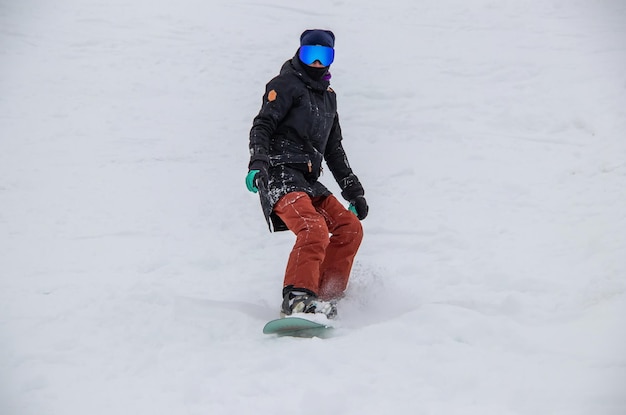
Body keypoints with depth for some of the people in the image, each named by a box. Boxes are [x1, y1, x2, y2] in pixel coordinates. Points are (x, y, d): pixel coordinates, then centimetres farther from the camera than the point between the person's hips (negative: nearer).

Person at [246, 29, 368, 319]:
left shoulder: (328, 97, 25)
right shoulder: (286, 85, 2)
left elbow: (334, 151, 29)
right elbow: (261, 126, -10)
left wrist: (353, 192, 25)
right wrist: (257, 163, -29)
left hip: (307, 181, 8)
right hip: (280, 174, -8)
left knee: (350, 228, -3)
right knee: (315, 229, -28)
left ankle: (325, 297, -4)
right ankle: (297, 300, -35)